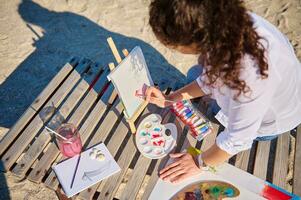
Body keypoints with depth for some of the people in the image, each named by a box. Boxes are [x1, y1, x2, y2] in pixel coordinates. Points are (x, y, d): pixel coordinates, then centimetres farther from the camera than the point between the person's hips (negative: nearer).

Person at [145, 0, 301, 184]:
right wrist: (169, 99, -8)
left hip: (269, 121, -5)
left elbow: (237, 139, -30)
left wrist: (200, 163, -14)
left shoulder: (250, 71, -45)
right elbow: (212, 77, -7)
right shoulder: (220, 23, -24)